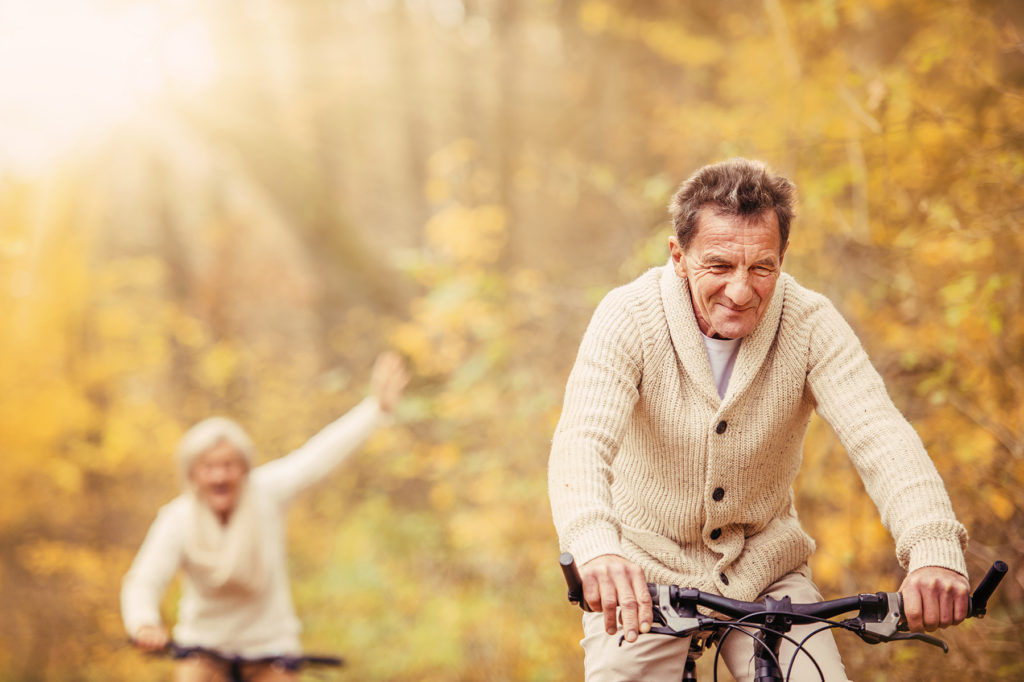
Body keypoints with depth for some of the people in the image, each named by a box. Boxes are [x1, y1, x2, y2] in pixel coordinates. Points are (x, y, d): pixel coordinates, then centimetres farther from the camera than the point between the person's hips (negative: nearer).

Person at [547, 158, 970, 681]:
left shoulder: (811, 324, -14)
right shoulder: (628, 318, -19)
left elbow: (878, 434, -26)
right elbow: (582, 440, -33)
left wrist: (933, 548, -46)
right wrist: (596, 549, -55)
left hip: (766, 572, 1)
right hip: (642, 574, -1)